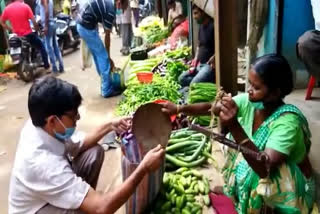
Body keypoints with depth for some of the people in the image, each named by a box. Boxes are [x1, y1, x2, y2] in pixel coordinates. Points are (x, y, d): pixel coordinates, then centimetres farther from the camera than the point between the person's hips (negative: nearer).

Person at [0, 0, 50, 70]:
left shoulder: (7, 8, 1)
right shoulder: (25, 6, -11)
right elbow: (33, 21, -12)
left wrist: (11, 29, 15)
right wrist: (37, 28, 6)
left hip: (17, 36, 4)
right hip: (28, 34, -4)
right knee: (41, 46, 18)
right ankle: (46, 65, 19)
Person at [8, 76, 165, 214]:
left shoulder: (38, 127, -15)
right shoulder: (45, 163, -40)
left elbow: (78, 146, 6)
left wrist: (109, 126, -5)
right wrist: (144, 168, -36)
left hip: (54, 192, 8)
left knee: (94, 152, 2)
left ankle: (85, 198, 16)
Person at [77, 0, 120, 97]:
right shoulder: (110, 11, -17)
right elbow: (107, 36, -10)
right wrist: (109, 57, -1)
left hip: (81, 24, 10)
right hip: (87, 27, -10)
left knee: (97, 56, 18)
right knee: (103, 57, -2)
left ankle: (105, 81, 29)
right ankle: (107, 90, 3)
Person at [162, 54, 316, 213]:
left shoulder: (287, 121, -32)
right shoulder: (249, 101, -14)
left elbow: (265, 169, -41)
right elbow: (211, 107, -8)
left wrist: (235, 127, -49)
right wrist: (179, 109, -21)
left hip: (289, 185, -7)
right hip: (255, 167, 7)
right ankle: (231, 187, 13)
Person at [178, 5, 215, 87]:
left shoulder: (213, 26, -15)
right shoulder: (201, 27, 14)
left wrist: (212, 59, -27)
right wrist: (195, 59, 12)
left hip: (210, 65, -10)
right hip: (200, 64, 10)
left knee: (193, 84, -27)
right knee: (182, 78, 1)